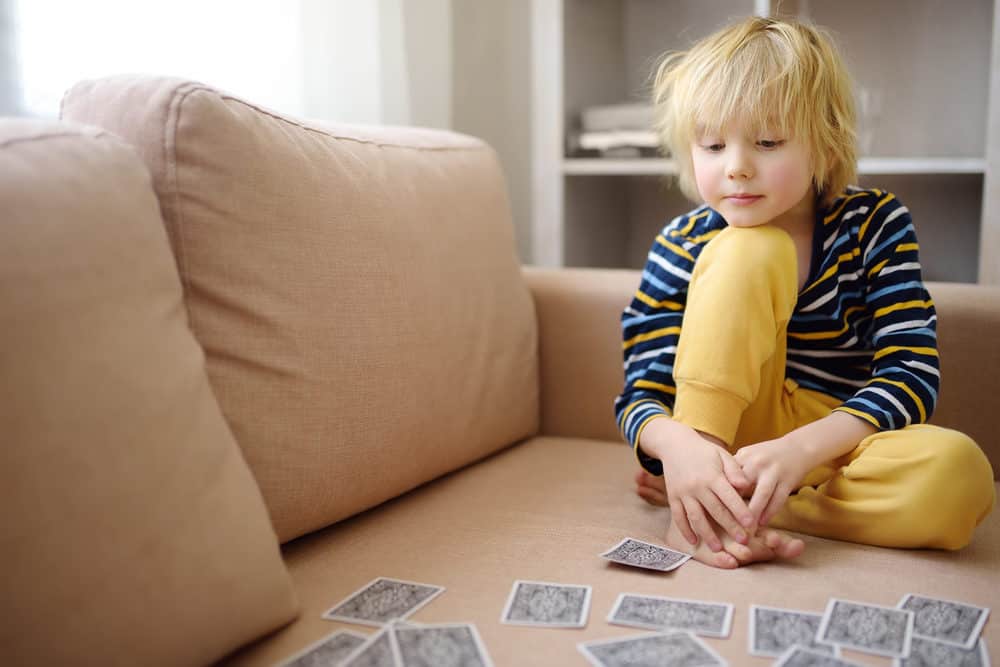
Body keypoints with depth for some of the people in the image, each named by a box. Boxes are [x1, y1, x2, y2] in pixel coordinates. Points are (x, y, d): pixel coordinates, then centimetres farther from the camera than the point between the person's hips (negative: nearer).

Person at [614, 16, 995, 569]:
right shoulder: (683, 248, -5)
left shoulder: (873, 223, -5)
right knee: (749, 248, -23)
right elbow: (640, 395, -8)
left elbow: (910, 374, -12)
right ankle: (697, 510, -28)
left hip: (835, 443, 1)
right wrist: (676, 444, -34)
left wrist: (799, 448, -29)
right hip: (720, 436, 0)